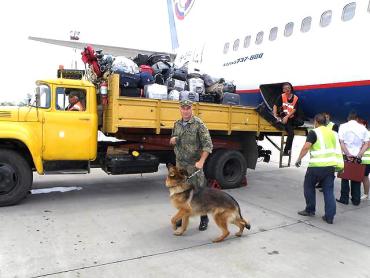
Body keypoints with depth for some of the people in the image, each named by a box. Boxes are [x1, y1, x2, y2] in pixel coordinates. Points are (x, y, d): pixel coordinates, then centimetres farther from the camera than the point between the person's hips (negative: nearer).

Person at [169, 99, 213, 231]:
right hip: (180, 162, 6)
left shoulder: (198, 124, -11)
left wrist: (201, 161, -24)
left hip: (194, 164, -5)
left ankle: (204, 218, 15)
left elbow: (208, 144, -15)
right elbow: (172, 141, 23)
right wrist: (172, 140, -2)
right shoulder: (177, 124, 9)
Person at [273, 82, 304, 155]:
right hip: (284, 117, -3)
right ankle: (286, 150, -8)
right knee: (291, 133, -18)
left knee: (301, 122, -26)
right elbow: (275, 106, -9)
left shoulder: (295, 98, -5)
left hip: (292, 117, 3)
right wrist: (275, 115, -23)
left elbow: (294, 110, -11)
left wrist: (287, 117, -23)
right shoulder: (281, 97, -5)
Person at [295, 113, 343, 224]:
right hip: (331, 165, 6)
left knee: (308, 186, 13)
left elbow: (306, 147, -15)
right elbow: (338, 149, 17)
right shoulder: (333, 133, 15)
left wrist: (299, 159, -7)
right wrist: (338, 165, 25)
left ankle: (310, 210, 20)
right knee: (329, 191, 8)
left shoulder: (314, 132, -4)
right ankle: (329, 216, 7)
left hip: (317, 166, -5)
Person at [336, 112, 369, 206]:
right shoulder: (363, 128, 5)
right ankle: (356, 200, 13)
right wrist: (359, 155, -6)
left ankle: (344, 199, 8)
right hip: (358, 157, 2)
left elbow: (341, 142, -9)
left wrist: (348, 154, -10)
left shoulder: (343, 126, 0)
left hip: (346, 155, -2)